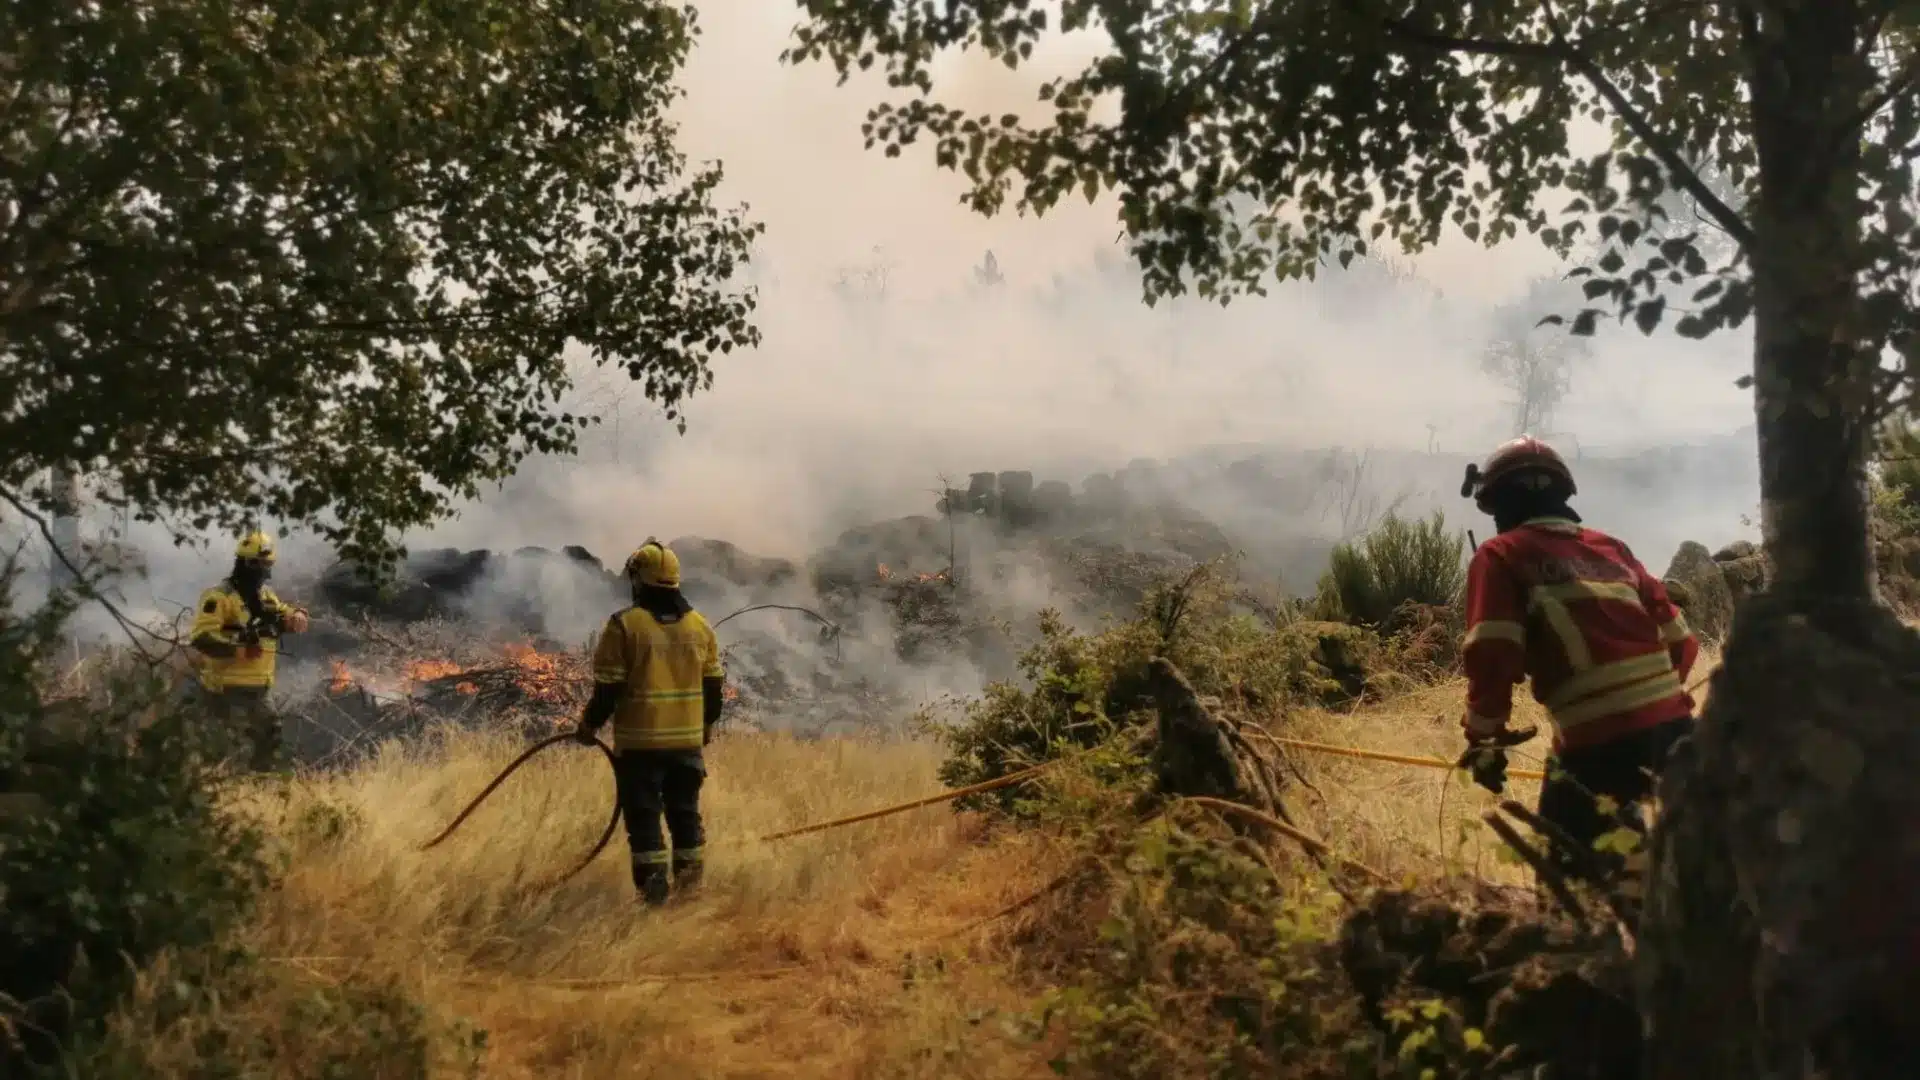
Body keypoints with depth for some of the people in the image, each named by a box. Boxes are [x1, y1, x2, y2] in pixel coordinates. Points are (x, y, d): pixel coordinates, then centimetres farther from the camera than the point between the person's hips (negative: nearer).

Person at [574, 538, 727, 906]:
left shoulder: (624, 624, -10)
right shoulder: (700, 625, 5)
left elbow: (608, 687, -10)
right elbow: (714, 685, 10)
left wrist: (589, 724, 5)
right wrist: (707, 724, 26)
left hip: (639, 741, -4)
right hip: (688, 740, 4)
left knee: (644, 815, 4)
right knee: (685, 811, 16)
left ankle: (654, 887, 1)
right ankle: (688, 882, 21)